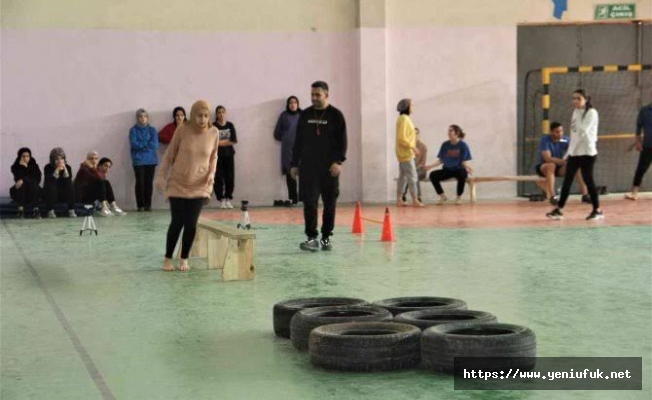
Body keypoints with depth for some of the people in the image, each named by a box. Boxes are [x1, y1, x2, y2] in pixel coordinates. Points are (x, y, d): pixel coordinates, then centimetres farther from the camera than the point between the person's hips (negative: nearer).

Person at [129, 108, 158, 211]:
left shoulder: (152, 130, 9)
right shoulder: (133, 130, 4)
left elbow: (155, 145, -4)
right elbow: (134, 144, -9)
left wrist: (141, 144, -8)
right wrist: (147, 144, -9)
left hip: (151, 160, 2)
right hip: (138, 160, -2)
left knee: (149, 182, 0)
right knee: (140, 182, -6)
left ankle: (148, 204, 5)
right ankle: (140, 205, -2)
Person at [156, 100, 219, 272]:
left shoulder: (214, 133, -5)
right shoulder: (182, 129, -11)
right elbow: (169, 154, -2)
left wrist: (211, 173, -7)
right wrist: (161, 176, -3)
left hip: (199, 186, 1)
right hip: (178, 184, -1)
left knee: (191, 224, -3)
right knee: (177, 222, -3)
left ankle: (184, 259, 15)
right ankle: (168, 258, 14)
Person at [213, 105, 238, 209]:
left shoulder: (230, 126, 6)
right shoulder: (213, 127, -3)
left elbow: (234, 140, -1)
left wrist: (221, 142, -10)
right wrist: (227, 141, -10)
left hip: (229, 155, 3)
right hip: (217, 155, -3)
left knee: (230, 178, 0)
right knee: (218, 179, -5)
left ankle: (228, 200, 10)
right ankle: (221, 200, 3)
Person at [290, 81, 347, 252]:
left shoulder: (336, 115, 0)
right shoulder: (305, 115, 10)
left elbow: (342, 141, -4)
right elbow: (298, 141, 13)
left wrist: (338, 161, -15)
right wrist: (294, 164, 10)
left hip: (329, 168, -2)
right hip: (308, 167, 2)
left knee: (330, 204, 3)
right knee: (309, 202, -8)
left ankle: (326, 238, 13)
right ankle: (312, 238, -8)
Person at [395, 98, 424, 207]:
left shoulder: (404, 118, 14)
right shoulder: (404, 119, -15)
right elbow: (402, 138, -22)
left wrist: (412, 147, 14)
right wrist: (412, 147, -20)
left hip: (404, 153, 10)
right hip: (406, 153, -10)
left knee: (403, 177, 11)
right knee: (412, 177, -8)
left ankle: (399, 199, 13)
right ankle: (415, 200, -8)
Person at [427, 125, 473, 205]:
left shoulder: (463, 145, -5)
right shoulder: (445, 145, 4)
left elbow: (464, 161, -8)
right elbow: (440, 160, 5)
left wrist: (468, 167, -29)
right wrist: (430, 166, -9)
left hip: (459, 169, -3)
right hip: (447, 170, 3)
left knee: (462, 174, -39)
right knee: (433, 175, -23)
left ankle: (459, 197, -15)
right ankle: (442, 196, -2)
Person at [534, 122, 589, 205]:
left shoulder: (566, 139, -6)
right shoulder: (545, 140, -19)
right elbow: (547, 158, -30)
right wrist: (564, 161, -40)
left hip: (559, 167, 4)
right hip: (543, 167, -4)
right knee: (551, 165, -39)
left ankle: (585, 195, -19)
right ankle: (552, 196, -42)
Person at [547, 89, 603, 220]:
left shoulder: (591, 113, -9)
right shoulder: (575, 113, 13)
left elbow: (583, 131, -19)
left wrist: (578, 114, -15)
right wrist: (568, 152, 16)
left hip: (587, 152, -7)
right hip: (574, 152, 7)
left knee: (588, 180, -4)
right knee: (567, 180, 4)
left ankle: (597, 210, 7)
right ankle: (559, 210, 6)